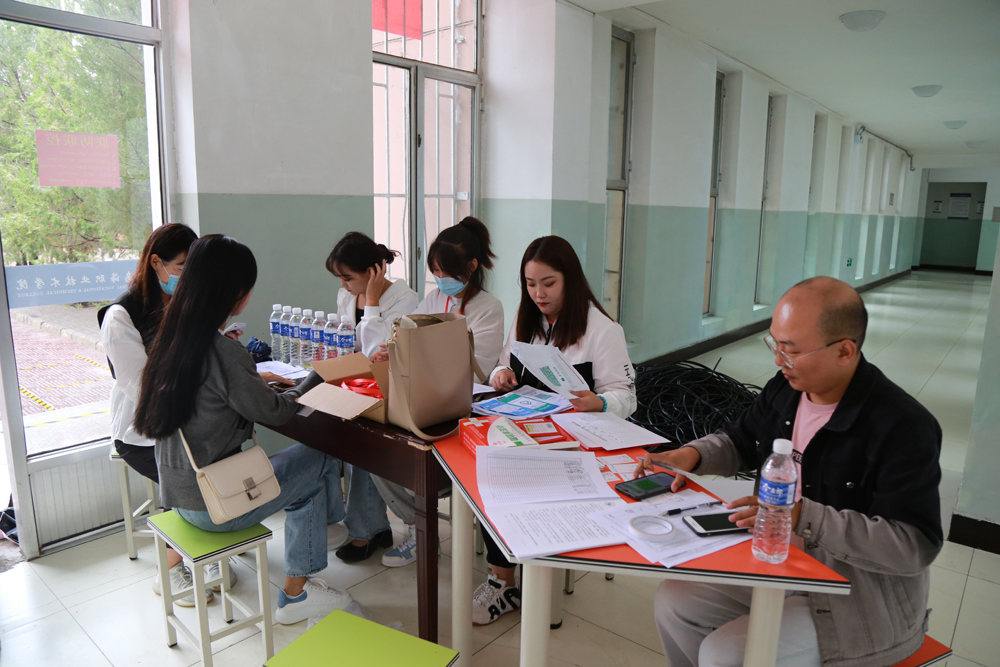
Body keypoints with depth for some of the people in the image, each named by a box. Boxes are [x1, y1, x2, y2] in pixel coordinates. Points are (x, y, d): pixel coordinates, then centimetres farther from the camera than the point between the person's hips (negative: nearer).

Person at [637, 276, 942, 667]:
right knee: (674, 604, -1)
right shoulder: (785, 389, -1)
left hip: (865, 597, -7)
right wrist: (692, 454, -4)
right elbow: (739, 441, 16)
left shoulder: (903, 427, -24)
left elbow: (916, 546, -27)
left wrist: (805, 519, -35)